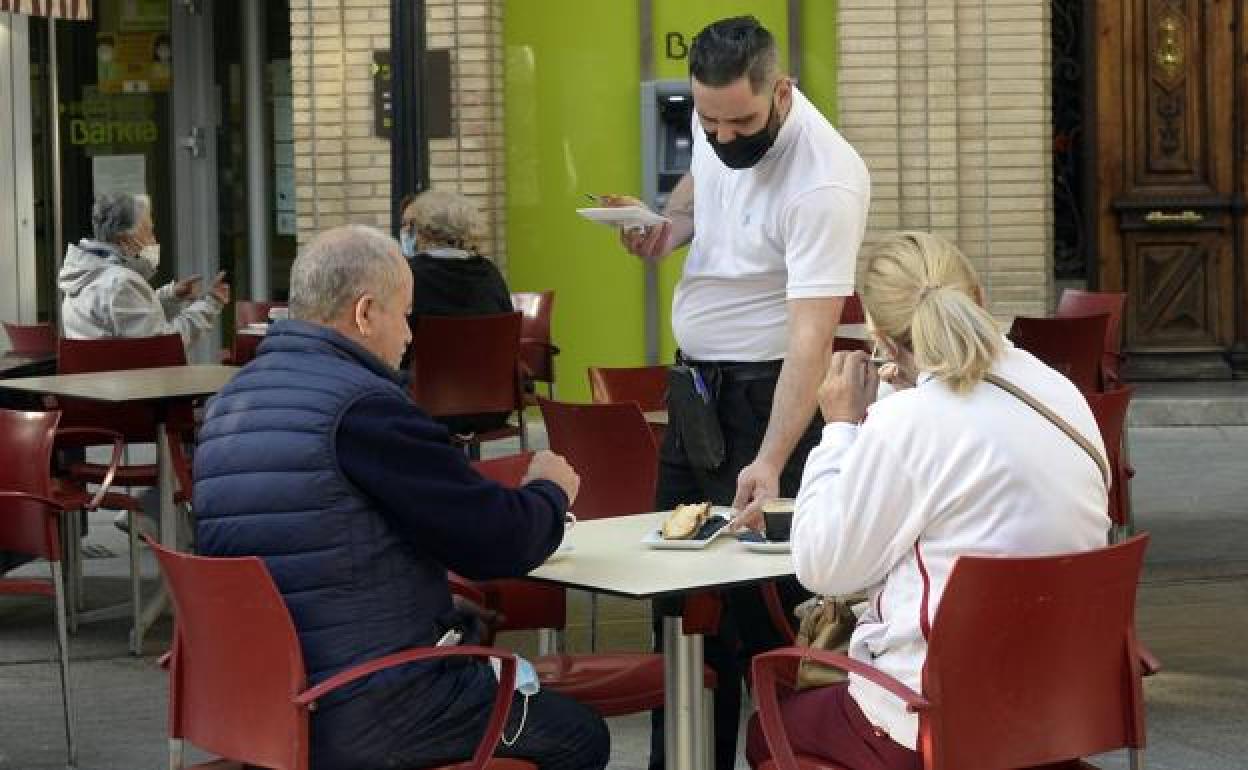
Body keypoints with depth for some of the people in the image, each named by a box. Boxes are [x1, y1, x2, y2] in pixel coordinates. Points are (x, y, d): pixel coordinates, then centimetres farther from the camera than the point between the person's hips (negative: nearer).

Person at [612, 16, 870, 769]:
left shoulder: (823, 184, -27)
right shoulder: (715, 123, -3)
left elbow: (811, 339, -32)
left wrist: (770, 462, -41)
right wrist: (669, 224, -1)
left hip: (766, 395, -8)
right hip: (694, 381, 8)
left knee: (760, 600, -8)